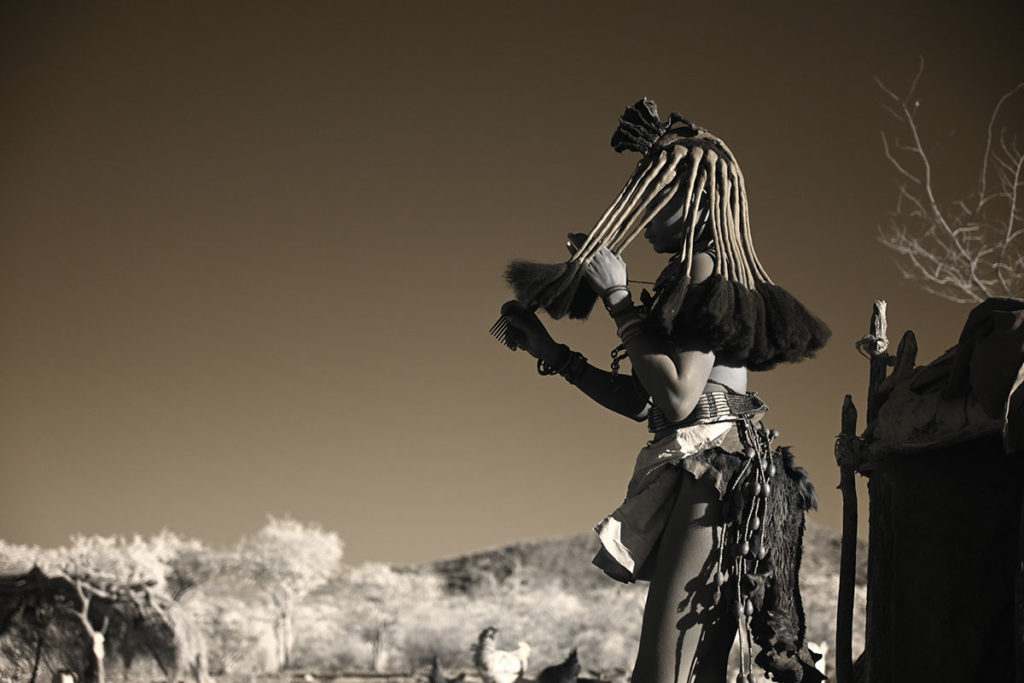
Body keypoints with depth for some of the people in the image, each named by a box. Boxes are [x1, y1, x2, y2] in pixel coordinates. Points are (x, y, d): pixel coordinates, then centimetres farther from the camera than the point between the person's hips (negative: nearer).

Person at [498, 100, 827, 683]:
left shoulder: (705, 274, -9)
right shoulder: (687, 282, 20)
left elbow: (677, 398, -19)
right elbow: (642, 402, 22)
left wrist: (619, 301, -13)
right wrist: (551, 352, 23)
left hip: (711, 476, -10)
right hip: (698, 478, 10)